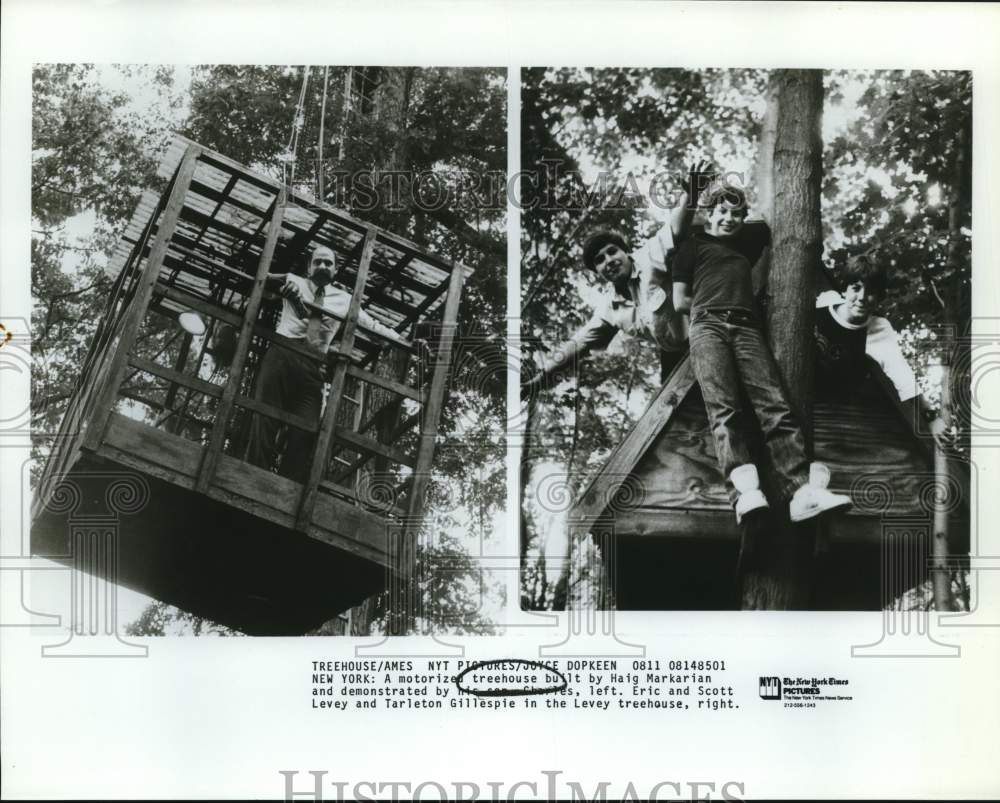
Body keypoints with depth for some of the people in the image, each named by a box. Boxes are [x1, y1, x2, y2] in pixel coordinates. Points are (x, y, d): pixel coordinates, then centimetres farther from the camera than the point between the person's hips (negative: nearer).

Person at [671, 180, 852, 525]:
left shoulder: (746, 241, 34)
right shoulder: (693, 246, 23)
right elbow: (680, 302, 15)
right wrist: (712, 304, 17)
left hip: (747, 329, 3)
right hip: (708, 326, -3)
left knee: (775, 406, -19)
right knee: (724, 409, -25)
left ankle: (802, 491, -37)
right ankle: (745, 492, -44)